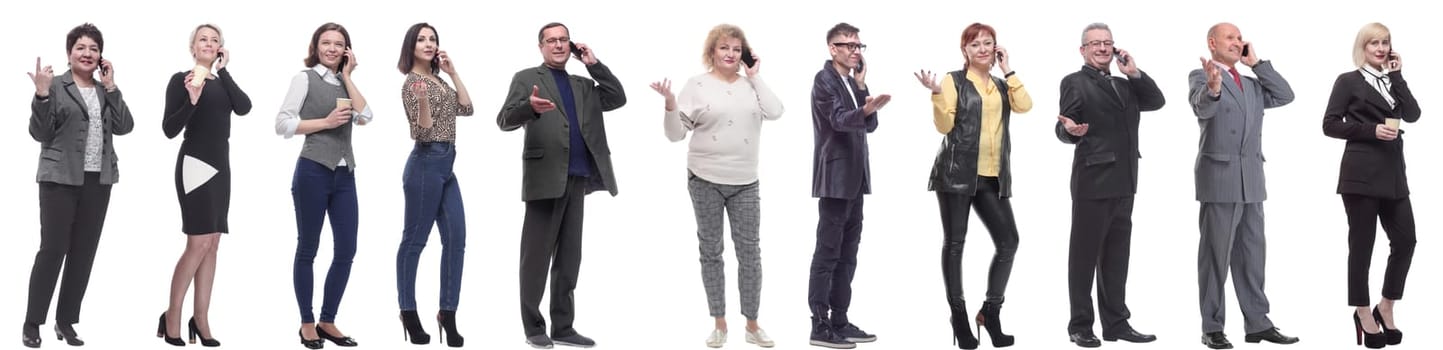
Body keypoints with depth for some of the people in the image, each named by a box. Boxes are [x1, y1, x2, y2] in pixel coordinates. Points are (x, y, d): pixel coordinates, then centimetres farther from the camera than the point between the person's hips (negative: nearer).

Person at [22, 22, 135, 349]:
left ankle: (66, 321, 14)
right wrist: (41, 94, -22)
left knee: (84, 252, 6)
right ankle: (32, 323, 1)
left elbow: (124, 127, 0)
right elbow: (40, 133, -8)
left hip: (98, 180, 5)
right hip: (61, 178, -5)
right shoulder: (55, 85, -3)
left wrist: (111, 87, -5)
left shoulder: (106, 90, 12)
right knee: (52, 249, -6)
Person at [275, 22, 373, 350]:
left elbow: (365, 117, -2)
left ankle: (327, 321, 15)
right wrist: (325, 122, -13)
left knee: (346, 251, 4)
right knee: (308, 249, 3)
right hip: (313, 171, -6)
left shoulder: (345, 84, 14)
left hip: (344, 175, 6)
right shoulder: (306, 78, -1)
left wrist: (347, 76, 2)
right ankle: (307, 323, 12)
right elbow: (282, 124, -7)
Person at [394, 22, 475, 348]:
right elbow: (422, 133, -16)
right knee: (414, 240, -1)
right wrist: (422, 100, -33)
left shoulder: (437, 80, 15)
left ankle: (448, 313, 8)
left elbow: (466, 109, 10)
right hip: (426, 164, -9)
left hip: (445, 165, 9)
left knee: (456, 238, 4)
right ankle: (408, 312, 7)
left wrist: (453, 73, 7)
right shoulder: (413, 83, -10)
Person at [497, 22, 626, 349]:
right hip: (545, 178, -6)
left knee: (569, 257, 7)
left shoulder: (582, 85, 20)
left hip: (576, 180, 6)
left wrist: (594, 64, 5)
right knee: (537, 256, -1)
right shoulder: (526, 78, 3)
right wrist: (530, 107, -32)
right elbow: (505, 120, -10)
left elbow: (618, 99, 9)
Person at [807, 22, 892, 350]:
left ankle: (839, 320, 15)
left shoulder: (853, 82, 17)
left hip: (854, 177, 9)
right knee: (828, 251, -7)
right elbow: (838, 119, -23)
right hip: (835, 176, -9)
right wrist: (864, 110, -41)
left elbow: (869, 125, 8)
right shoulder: (825, 79, -8)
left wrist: (862, 88, -4)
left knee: (847, 252, 10)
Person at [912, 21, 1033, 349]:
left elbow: (1025, 105, -3)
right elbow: (945, 125, -5)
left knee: (1008, 241, -2)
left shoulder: (1002, 85, 16)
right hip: (957, 172, -4)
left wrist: (1008, 70, 1)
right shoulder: (954, 81, 2)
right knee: (954, 242, -1)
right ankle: (959, 317, 6)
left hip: (993, 177, 5)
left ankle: (991, 311, 10)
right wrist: (936, 92, -18)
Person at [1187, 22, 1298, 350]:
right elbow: (1202, 107, -24)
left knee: (1251, 255, 9)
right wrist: (1213, 88, -47)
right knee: (1215, 255, -2)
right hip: (1219, 178, -7)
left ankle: (1257, 323, 14)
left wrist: (1257, 63, 5)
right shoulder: (1201, 76, -3)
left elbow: (1285, 96, 7)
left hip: (1251, 180, 7)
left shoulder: (1252, 84, 19)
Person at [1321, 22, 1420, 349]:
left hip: (1393, 172, 6)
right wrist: (1372, 131, -15)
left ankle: (1385, 308, 17)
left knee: (1406, 240, 2)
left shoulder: (1392, 81, 17)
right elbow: (1330, 125, -6)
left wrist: (1397, 75, 0)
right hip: (1362, 172, -6)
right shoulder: (1348, 81, 1)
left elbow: (1413, 114, 1)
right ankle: (1364, 314, 10)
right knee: (1362, 244, 0)